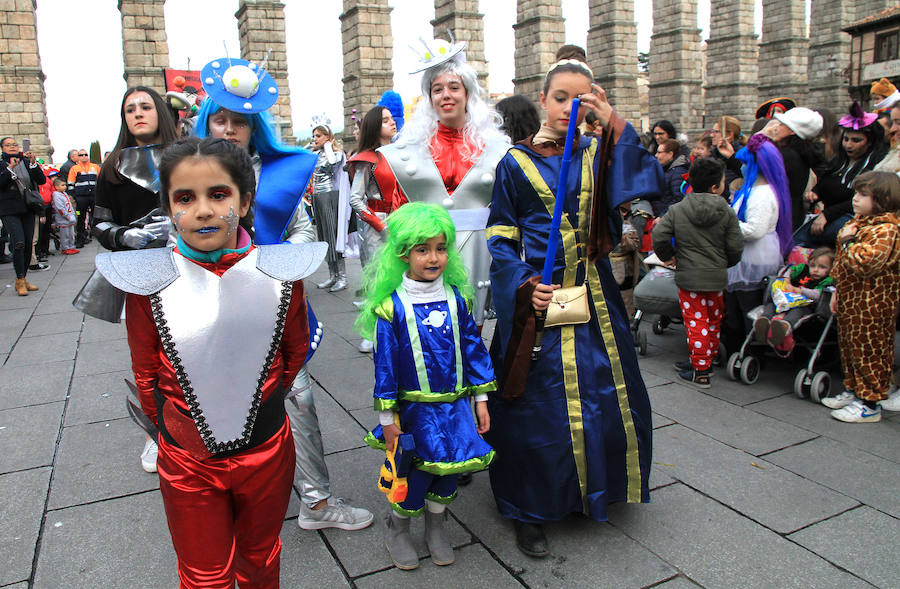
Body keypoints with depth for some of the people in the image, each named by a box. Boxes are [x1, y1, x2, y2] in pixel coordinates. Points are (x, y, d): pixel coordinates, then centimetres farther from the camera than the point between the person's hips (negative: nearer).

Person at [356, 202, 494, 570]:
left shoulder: (456, 298, -3)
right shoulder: (391, 307, -15)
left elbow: (473, 347, 4)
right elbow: (385, 363, -11)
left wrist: (481, 399, 5)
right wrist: (387, 417, -8)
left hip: (455, 405, 4)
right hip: (413, 409, -4)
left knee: (449, 467, 13)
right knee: (412, 472, 6)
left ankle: (435, 527, 40)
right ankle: (397, 531, 35)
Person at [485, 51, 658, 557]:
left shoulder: (598, 156, 8)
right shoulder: (517, 163, 1)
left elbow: (650, 184, -8)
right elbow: (501, 238, 0)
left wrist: (617, 127, -17)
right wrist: (525, 283, -15)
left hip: (593, 298, 4)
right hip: (537, 297, -3)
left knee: (606, 397, 10)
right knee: (538, 406, 1)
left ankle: (594, 492, 36)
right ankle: (530, 513, 20)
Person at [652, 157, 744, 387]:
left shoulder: (677, 210, -4)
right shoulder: (727, 213, -3)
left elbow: (659, 236, -9)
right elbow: (736, 247, -2)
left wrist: (667, 257, 8)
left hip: (688, 276, -1)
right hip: (717, 277, 2)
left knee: (696, 322, 2)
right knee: (714, 321, 18)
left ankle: (700, 371, 3)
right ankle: (706, 362, 30)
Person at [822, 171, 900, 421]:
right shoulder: (860, 222, 12)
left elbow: (865, 262, -33)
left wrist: (847, 242, -19)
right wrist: (838, 291, 20)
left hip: (872, 304, -10)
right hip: (851, 299, 10)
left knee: (868, 349, -1)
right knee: (848, 345, 18)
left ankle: (870, 403, 10)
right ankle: (853, 390, 32)